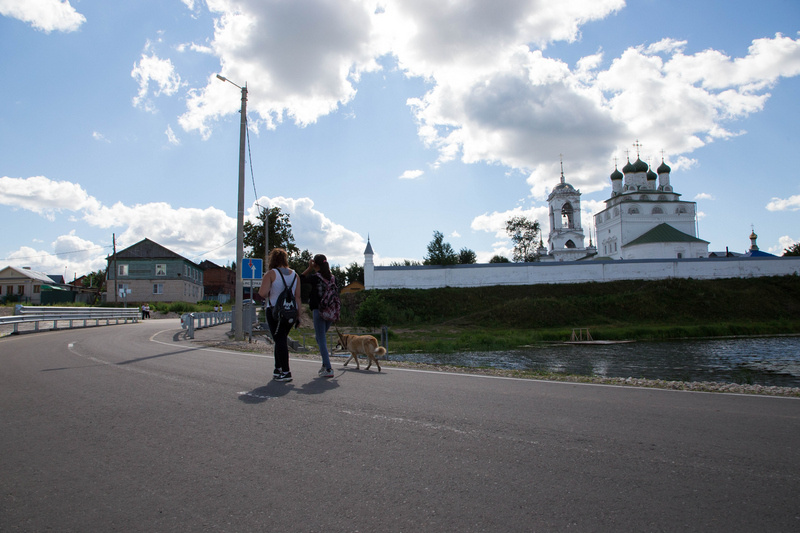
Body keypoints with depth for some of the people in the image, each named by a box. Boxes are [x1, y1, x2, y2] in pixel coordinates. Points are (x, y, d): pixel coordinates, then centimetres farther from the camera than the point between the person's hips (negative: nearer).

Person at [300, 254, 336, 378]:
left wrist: (309, 268, 9)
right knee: (320, 336, 23)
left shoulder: (315, 277, -10)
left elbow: (301, 278, 6)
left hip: (319, 311, -6)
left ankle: (328, 369, -8)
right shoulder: (333, 278, 4)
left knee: (321, 339, -2)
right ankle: (325, 363, 18)